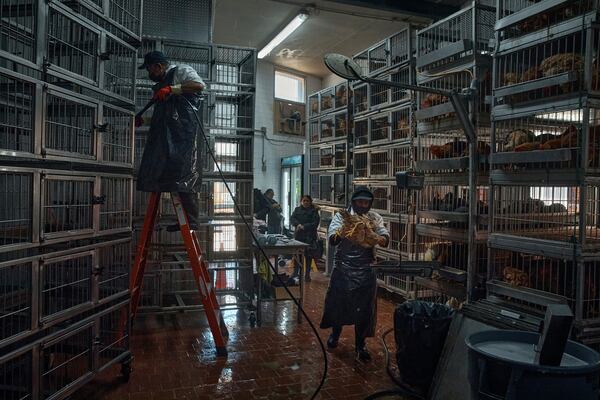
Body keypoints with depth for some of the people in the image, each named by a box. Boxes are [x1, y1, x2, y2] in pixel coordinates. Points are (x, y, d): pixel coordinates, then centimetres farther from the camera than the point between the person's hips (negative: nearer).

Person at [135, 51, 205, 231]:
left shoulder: (181, 71, 5)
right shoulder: (161, 83, 30)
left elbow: (199, 85, -14)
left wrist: (172, 89, -16)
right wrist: (143, 120, 29)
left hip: (183, 133, -9)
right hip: (165, 135, 9)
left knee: (184, 176, -13)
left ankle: (191, 220, -10)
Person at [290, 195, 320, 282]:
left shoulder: (313, 211, 0)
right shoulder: (297, 209, 11)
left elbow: (315, 223, -10)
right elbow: (292, 218, 0)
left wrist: (304, 227, -18)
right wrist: (298, 224, -18)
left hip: (310, 236, -2)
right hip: (298, 235, 3)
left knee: (309, 256, 1)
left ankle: (307, 275, 11)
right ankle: (296, 273, 21)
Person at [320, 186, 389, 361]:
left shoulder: (375, 218, 1)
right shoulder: (341, 216, -4)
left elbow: (385, 240, -11)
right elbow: (332, 240, -16)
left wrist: (375, 237, -34)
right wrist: (342, 232, -38)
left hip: (365, 271, 1)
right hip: (343, 269, -1)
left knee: (364, 307, 4)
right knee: (338, 302, 11)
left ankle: (360, 344, 21)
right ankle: (335, 333, 38)